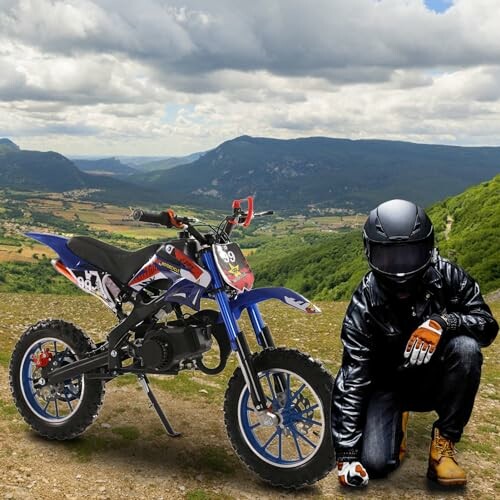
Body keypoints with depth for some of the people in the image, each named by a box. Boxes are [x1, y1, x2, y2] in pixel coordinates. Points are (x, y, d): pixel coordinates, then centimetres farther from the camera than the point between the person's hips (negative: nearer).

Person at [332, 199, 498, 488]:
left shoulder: (447, 276, -18)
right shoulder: (364, 307, -21)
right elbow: (352, 380, -23)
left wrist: (443, 321, -40)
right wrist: (347, 452, -28)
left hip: (437, 378, 1)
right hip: (390, 385, 0)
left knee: (466, 348, -31)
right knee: (375, 463, -18)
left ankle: (444, 443, -13)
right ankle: (397, 419, 19)